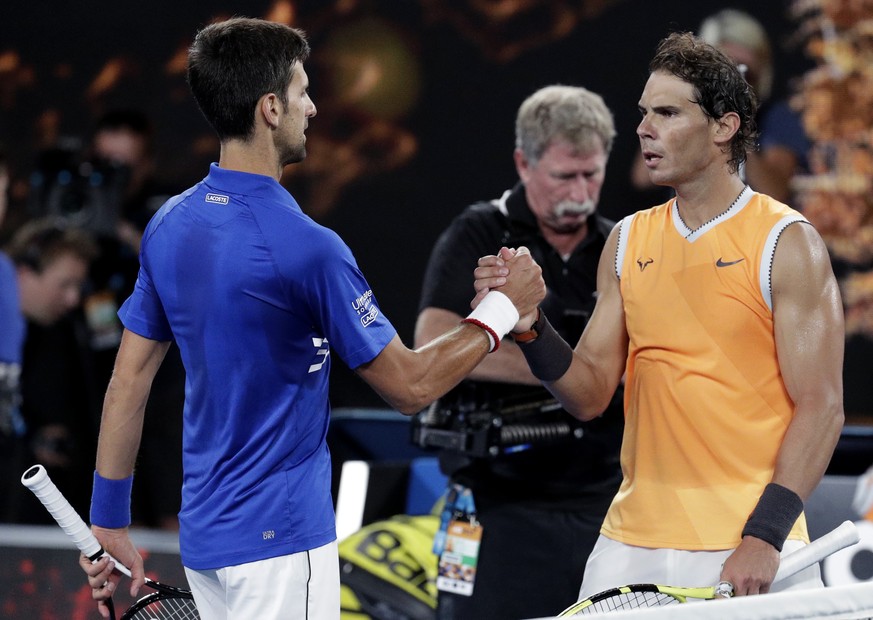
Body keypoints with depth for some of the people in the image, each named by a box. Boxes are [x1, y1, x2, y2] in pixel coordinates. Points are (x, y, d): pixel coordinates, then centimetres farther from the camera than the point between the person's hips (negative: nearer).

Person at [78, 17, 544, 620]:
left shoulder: (168, 226, 3)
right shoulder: (305, 247, -19)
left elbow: (128, 383, 8)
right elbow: (409, 385, -12)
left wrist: (109, 525, 15)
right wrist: (503, 309, 1)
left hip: (203, 534, 8)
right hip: (280, 544, -8)